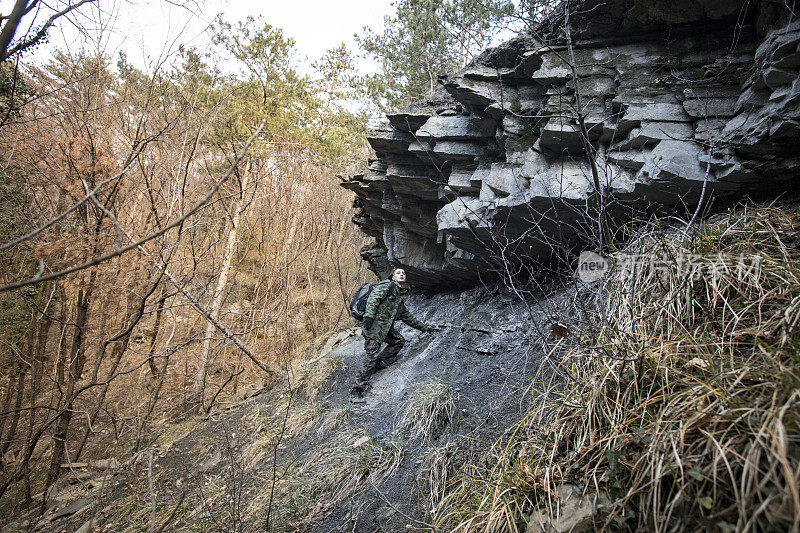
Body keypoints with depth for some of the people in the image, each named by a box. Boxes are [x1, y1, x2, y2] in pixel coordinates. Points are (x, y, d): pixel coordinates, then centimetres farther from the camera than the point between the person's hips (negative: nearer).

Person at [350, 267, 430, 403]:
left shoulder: (400, 297, 25)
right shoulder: (387, 285, 1)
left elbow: (408, 317, 33)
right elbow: (373, 298, -14)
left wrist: (424, 327, 36)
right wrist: (369, 315, -28)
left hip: (386, 328, 9)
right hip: (374, 324, -9)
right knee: (372, 355, -15)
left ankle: (379, 363, 8)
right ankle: (357, 390, -12)